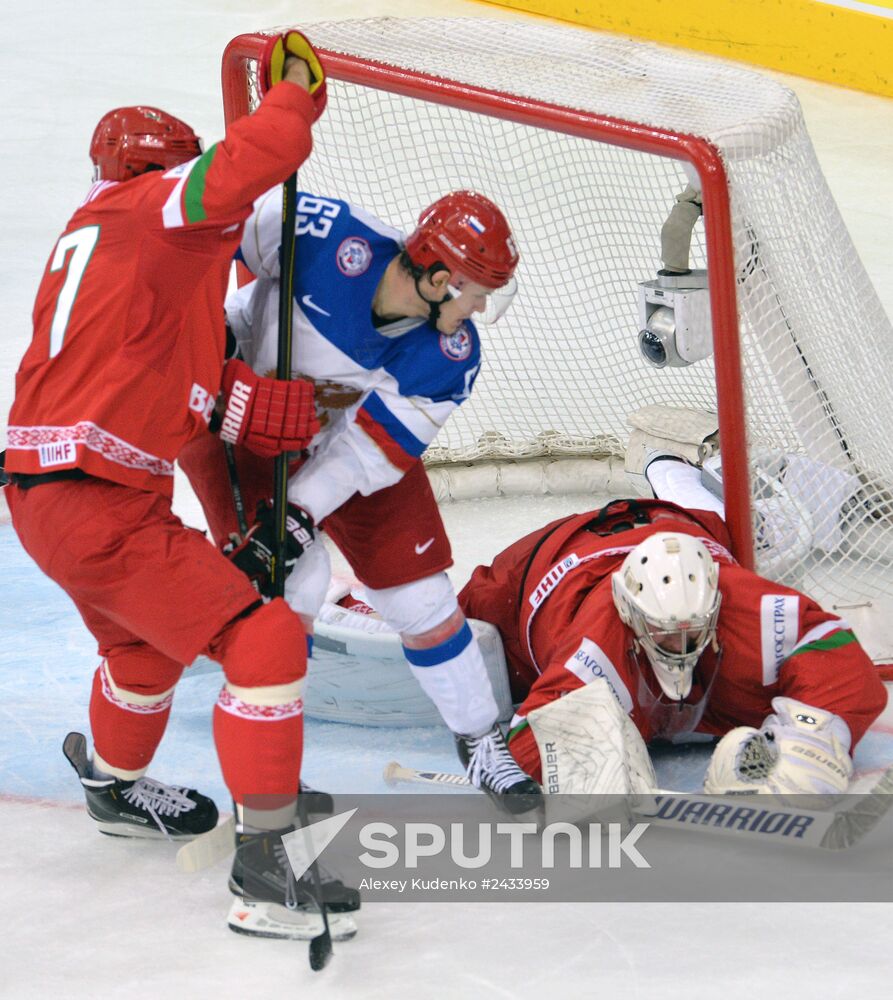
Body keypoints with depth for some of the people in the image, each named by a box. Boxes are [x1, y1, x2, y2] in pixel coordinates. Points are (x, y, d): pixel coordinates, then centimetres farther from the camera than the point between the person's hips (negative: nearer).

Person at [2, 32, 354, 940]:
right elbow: (259, 157, -24)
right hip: (100, 506, -10)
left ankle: (115, 787, 59)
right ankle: (261, 861, -11)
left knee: (144, 639, 35)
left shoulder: (90, 232, 20)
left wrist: (243, 401, 4)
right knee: (263, 639, -11)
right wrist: (294, 87, -5)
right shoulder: (156, 208, -8)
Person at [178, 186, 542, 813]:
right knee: (292, 583, -18)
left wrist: (295, 517, -32)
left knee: (420, 593, 3)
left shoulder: (451, 356, -23)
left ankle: (480, 742, 23)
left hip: (346, 437, 4)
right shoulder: (326, 239, -35)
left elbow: (367, 450, -23)